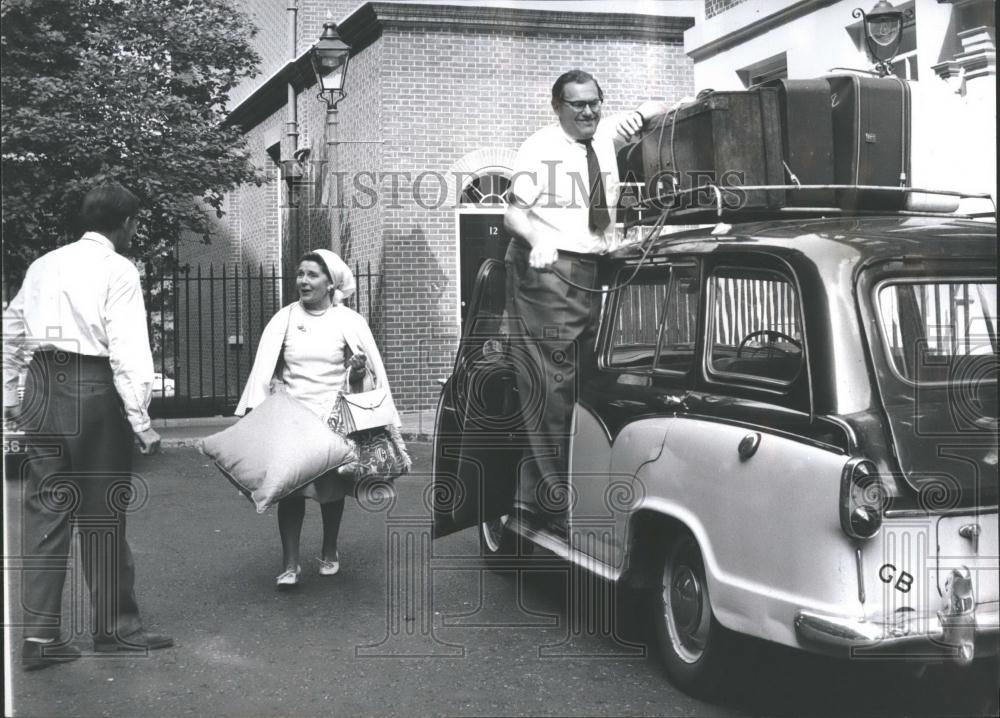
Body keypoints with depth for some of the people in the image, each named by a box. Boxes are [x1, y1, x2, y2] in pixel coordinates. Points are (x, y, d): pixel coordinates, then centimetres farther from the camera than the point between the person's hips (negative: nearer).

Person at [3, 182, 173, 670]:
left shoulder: (44, 265, 14)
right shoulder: (118, 270, -6)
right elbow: (128, 350, -13)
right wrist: (141, 422, -13)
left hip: (42, 390, 6)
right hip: (94, 390, -6)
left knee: (46, 510, 8)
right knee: (103, 514, 4)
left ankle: (40, 635, 7)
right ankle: (115, 627, 15)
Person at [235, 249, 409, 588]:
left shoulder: (349, 321, 1)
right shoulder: (285, 318, 3)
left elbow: (374, 367, 4)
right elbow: (263, 366, -4)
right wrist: (254, 408, -14)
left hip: (335, 415, 0)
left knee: (331, 486, 9)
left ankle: (329, 553, 28)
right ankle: (290, 564, -4)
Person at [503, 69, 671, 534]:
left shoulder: (605, 138, 15)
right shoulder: (540, 149, -4)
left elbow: (659, 109, 27)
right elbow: (513, 212, -10)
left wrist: (641, 114, 3)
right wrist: (538, 240, -31)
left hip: (595, 269, 7)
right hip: (548, 269, -7)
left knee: (583, 380, 5)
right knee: (553, 384, -11)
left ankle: (533, 491, 12)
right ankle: (553, 498, -6)